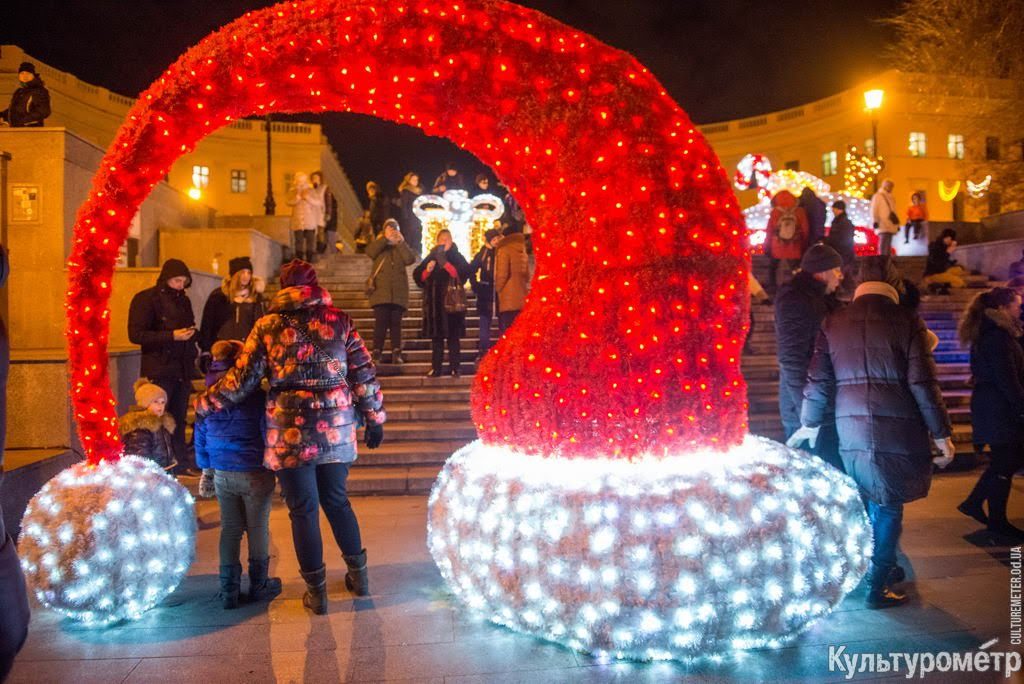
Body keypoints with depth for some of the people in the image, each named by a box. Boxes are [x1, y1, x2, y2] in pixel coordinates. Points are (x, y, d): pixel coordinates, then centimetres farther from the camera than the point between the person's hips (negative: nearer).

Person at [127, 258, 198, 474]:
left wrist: (190, 333, 8)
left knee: (179, 417, 8)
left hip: (182, 369, 6)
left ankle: (181, 461, 15)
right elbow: (136, 335, -12)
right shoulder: (146, 299, -5)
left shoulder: (183, 300, 16)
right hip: (160, 369, -6)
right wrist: (172, 336, -18)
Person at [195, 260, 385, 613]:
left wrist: (204, 403, 13)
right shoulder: (339, 320, 3)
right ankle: (358, 573, 30)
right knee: (337, 500, 19)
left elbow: (242, 379, 0)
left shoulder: (268, 325, 0)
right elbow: (364, 374, 3)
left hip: (290, 430, -2)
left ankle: (316, 590, 19)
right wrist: (374, 417, 12)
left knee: (303, 509, 9)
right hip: (336, 427, 2)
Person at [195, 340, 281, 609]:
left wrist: (207, 471, 20)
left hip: (222, 475, 4)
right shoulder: (257, 396, -14)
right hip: (255, 475, -4)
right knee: (258, 529, 11)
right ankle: (259, 585, 23)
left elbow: (201, 437, 9)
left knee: (229, 529, 14)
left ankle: (228, 590, 17)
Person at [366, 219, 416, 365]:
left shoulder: (402, 247, 21)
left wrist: (401, 242, -2)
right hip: (381, 291, -2)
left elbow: (410, 260, 0)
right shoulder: (379, 245, 18)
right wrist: (385, 238, -6)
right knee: (381, 322, -10)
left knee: (396, 323, -1)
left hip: (398, 293, 2)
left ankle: (396, 353, -2)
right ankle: (377, 353, -9)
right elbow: (370, 252, -6)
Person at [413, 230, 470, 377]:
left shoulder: (457, 257, 6)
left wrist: (445, 263, -16)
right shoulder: (431, 257, 14)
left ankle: (454, 368, 0)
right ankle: (436, 368, 9)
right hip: (435, 302, 3)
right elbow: (417, 276, 10)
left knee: (453, 336, -3)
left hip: (452, 301, -3)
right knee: (436, 336, 5)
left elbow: (462, 274, -10)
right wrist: (427, 270, -9)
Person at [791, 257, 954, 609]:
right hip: (897, 431, -3)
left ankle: (883, 567, 34)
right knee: (888, 507, 7)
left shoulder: (833, 322, 4)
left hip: (851, 430, 4)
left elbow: (819, 379, 6)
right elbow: (923, 382, -8)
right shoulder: (906, 321, -6)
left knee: (871, 501, 20)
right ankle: (878, 586, 14)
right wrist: (941, 433, 0)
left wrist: (810, 424, 17)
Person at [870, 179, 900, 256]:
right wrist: (875, 221, -18)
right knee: (883, 246, -15)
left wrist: (897, 224, 22)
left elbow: (893, 211, 27)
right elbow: (874, 210, -7)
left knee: (888, 247, 6)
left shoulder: (890, 197, 25)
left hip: (890, 226, 8)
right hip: (883, 226, -8)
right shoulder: (878, 196, 2)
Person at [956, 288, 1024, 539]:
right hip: (1000, 409, -10)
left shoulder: (986, 333, 13)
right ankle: (997, 520, 12)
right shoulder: (998, 337, -17)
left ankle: (973, 503, 21)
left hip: (989, 405, 10)